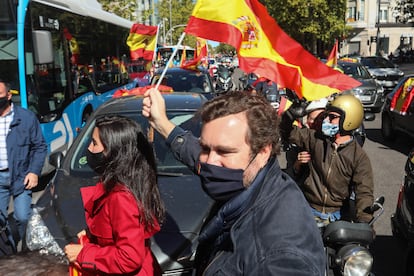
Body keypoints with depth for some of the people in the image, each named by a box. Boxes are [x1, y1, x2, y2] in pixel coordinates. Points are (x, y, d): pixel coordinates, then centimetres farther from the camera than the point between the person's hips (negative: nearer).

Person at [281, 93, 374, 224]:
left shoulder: (359, 156, -4)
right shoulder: (315, 138, 2)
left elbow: (364, 192, -8)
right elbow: (288, 133, 11)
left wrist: (364, 220, -23)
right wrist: (290, 115, -10)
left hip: (338, 214, 0)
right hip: (310, 210, 1)